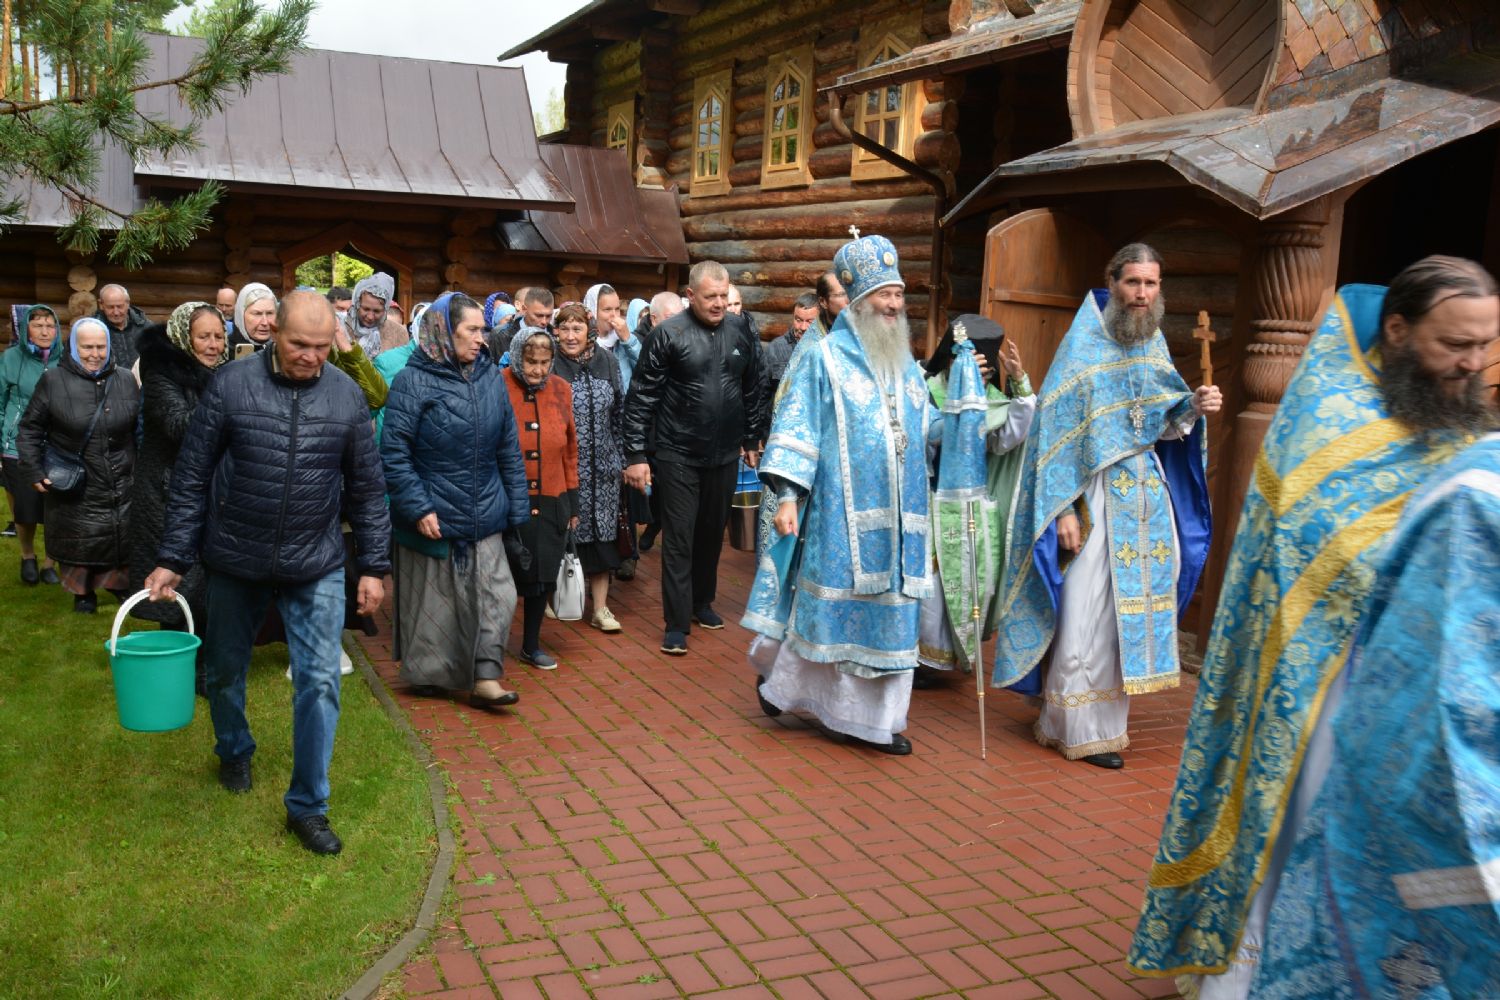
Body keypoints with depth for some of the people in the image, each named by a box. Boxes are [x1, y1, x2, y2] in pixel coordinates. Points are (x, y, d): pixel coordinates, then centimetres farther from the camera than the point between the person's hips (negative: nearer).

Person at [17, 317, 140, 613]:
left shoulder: (125, 381, 4)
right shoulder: (53, 380, -6)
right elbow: (30, 429, -1)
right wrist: (33, 471, -8)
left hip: (120, 484, 3)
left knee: (122, 538, 7)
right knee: (78, 541, 5)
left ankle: (120, 583, 27)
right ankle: (82, 592, 23)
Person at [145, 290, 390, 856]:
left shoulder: (347, 395, -4)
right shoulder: (231, 386, -9)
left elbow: (366, 488, 3)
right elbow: (191, 478, -4)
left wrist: (375, 565, 3)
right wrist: (172, 560, -4)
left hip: (315, 567, 0)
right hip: (234, 561, 0)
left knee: (319, 682, -4)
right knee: (225, 671, 18)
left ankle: (307, 805, 10)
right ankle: (234, 753, 47)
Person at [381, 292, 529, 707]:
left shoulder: (490, 376, 4)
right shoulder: (413, 381, -11)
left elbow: (508, 448, 8)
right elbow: (394, 453, -12)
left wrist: (516, 506, 6)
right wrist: (418, 508, -17)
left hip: (484, 518, 4)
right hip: (433, 517, -4)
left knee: (496, 595, 1)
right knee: (431, 602, 9)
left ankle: (484, 679, 10)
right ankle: (427, 674, 28)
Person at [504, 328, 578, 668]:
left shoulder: (561, 389, 5)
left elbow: (570, 448, 11)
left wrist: (573, 500, 11)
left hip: (551, 501, 4)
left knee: (543, 575, 9)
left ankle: (531, 646, 26)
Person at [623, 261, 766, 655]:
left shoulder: (741, 332, 2)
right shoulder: (668, 334, -11)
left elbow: (753, 391, 13)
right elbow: (642, 397, -9)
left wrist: (752, 440, 16)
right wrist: (635, 455, -12)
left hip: (725, 455, 4)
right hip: (679, 455, -4)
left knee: (713, 533, 16)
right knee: (679, 538, 0)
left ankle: (702, 601, 34)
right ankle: (677, 624, 7)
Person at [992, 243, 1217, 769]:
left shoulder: (1153, 346, 12)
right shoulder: (1083, 345, -6)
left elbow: (1163, 425, 12)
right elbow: (1057, 430, -11)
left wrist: (1193, 407, -10)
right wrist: (1064, 508, -17)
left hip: (1147, 492, 6)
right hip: (1094, 494, -6)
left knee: (1134, 606, 7)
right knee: (1087, 612, -5)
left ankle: (1110, 713, 21)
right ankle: (1080, 730, 5)